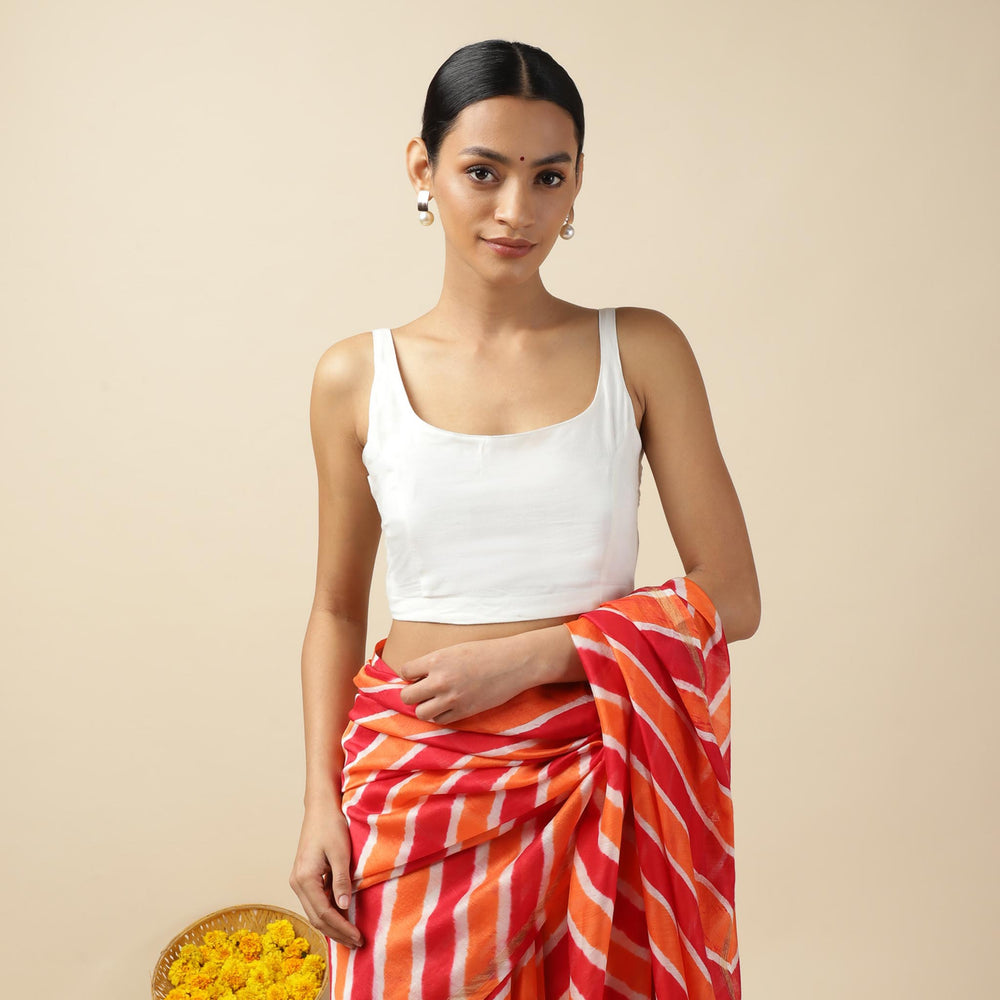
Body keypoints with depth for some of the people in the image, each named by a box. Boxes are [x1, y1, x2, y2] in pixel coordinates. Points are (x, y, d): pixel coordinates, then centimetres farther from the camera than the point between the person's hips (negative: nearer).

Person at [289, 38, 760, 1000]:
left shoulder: (642, 351, -3)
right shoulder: (357, 377, 0)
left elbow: (730, 599, -4)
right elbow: (337, 609, 7)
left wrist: (526, 654, -13)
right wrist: (320, 801, -2)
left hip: (599, 788, 0)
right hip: (416, 785, 1)